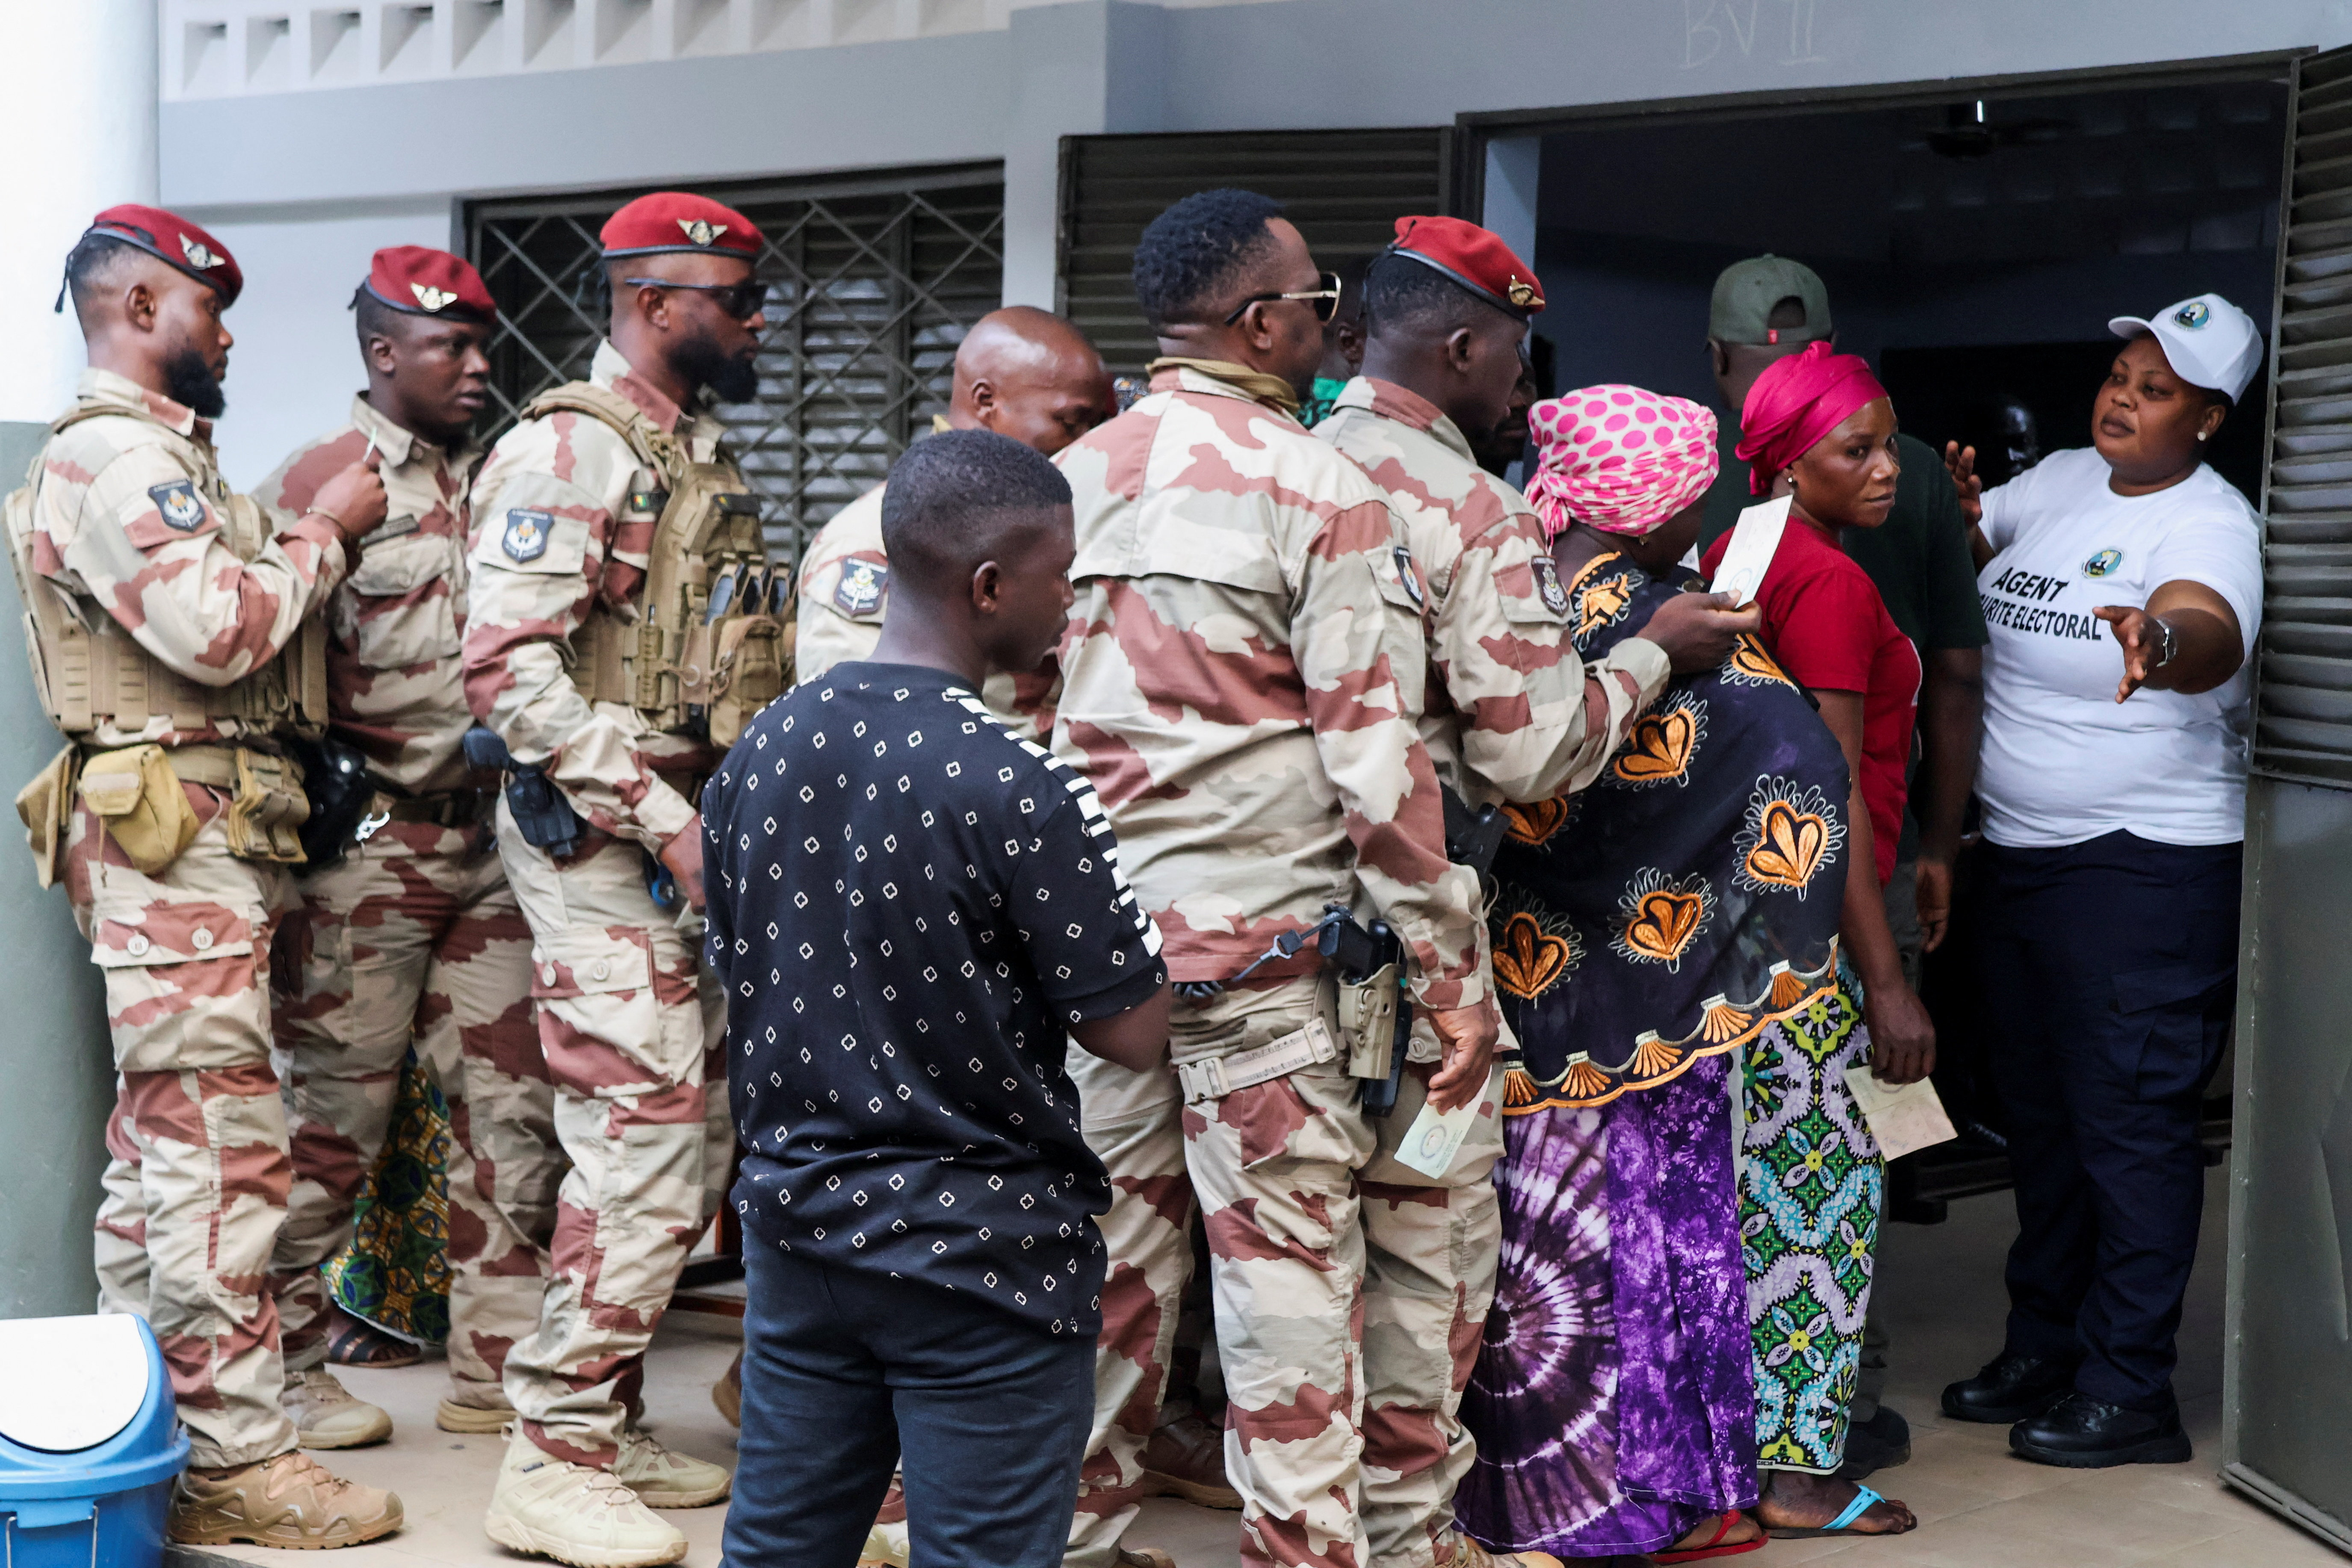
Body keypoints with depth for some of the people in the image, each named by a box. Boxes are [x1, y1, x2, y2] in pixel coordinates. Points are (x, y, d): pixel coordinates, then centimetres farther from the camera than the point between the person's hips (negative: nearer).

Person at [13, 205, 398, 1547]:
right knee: (223, 1147, -10)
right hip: (174, 838, -11)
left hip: (205, 838, 11)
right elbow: (216, 631, -21)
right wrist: (325, 531, -9)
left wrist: (305, 535, 9)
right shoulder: (111, 454, -11)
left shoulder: (160, 454, 23)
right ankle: (239, 1459, -6)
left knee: (162, 1136, 14)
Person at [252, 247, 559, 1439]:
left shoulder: (491, 482, 14)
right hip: (370, 842, -7)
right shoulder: (321, 481, -7)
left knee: (513, 1110, 7)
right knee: (334, 1118, 1)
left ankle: (499, 1368, 16)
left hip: (486, 839, 7)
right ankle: (284, 1372, 14)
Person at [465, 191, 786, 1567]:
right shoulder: (573, 447, -11)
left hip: (692, 841, 9)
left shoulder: (702, 456, 17)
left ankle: (610, 1423, 23)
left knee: (697, 1144, 12)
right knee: (648, 1149, -11)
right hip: (606, 843, -9)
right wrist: (663, 818, -22)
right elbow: (510, 669, -20)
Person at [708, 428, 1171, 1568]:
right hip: (984, 1260, -6)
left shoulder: (756, 754, 1)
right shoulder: (1017, 788, -19)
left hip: (798, 1230, 6)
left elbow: (735, 979, 10)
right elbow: (1131, 1033, -14)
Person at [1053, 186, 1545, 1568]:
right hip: (1271, 933, -6)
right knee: (1293, 1260, 3)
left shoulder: (1073, 483, 7)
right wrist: (1456, 981, -8)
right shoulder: (1324, 497, -10)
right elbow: (1380, 768, -13)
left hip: (1101, 922, 6)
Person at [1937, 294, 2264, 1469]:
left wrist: (2160, 644, -59)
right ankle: (2042, 1348, 30)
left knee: (2127, 1121, -5)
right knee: (2039, 1111, 16)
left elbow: (2212, 638, -36)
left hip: (2147, 865, -8)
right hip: (2022, 850, 8)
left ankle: (2127, 1392, 3)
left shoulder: (2211, 526, -16)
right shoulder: (2060, 481, 8)